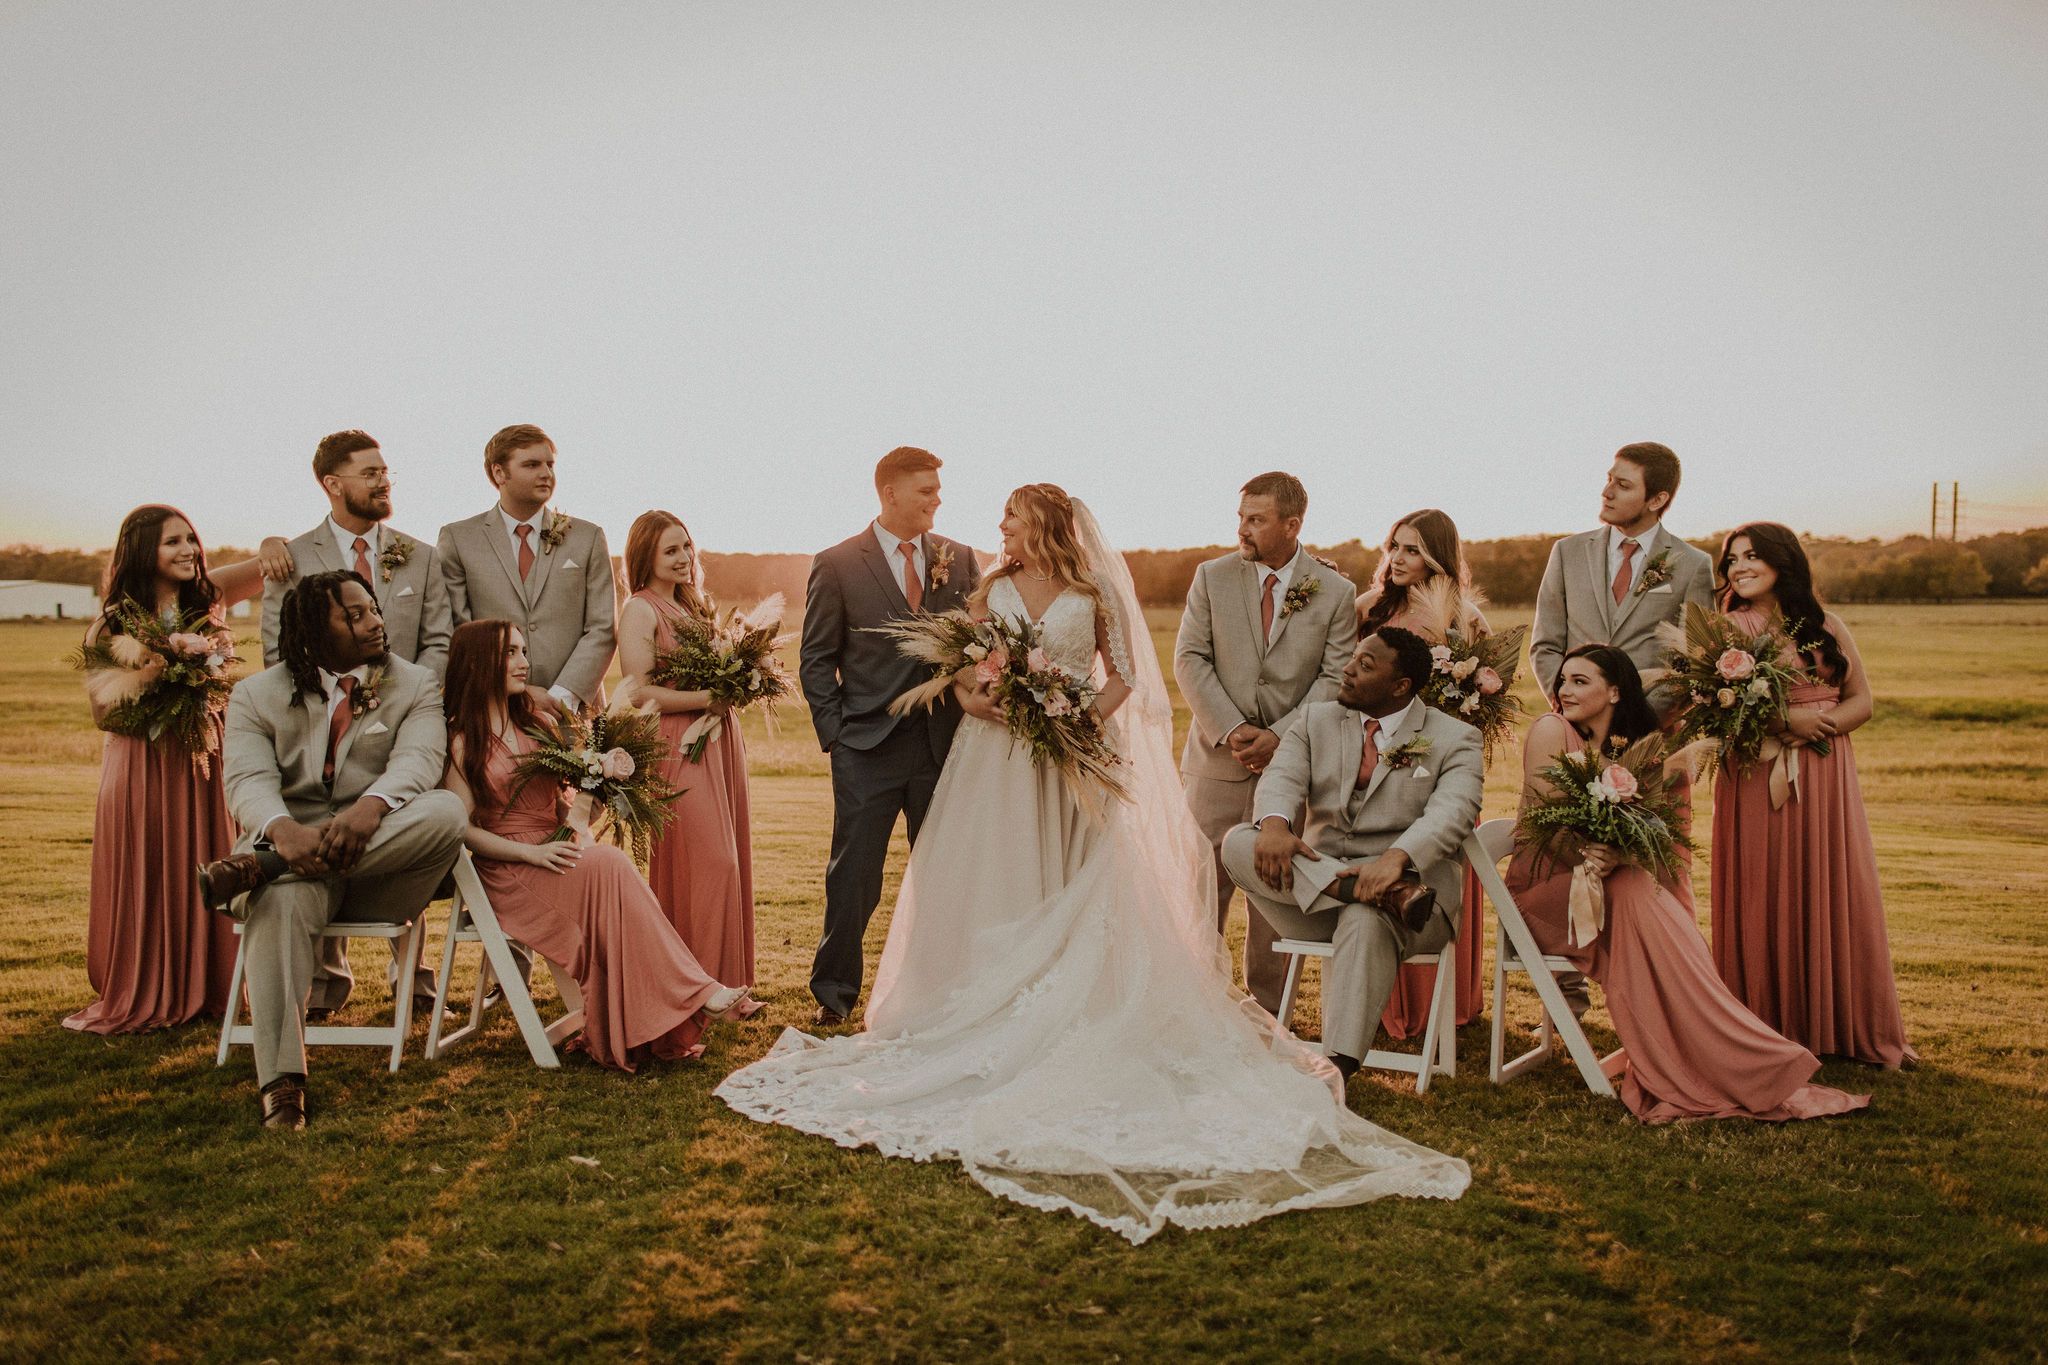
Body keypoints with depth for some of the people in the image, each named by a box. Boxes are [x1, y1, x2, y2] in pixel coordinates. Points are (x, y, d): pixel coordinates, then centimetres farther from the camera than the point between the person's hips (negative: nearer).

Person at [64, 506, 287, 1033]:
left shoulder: (210, 595, 3)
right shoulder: (113, 623, -2)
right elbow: (103, 711, -1)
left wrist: (273, 547, -20)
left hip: (205, 761, 2)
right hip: (140, 766, -2)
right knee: (143, 881, 4)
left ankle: (203, 991, 18)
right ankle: (139, 999, 15)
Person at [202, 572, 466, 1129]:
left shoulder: (415, 685, 11)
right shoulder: (257, 695, 11)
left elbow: (418, 758, -10)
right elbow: (249, 781, -7)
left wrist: (371, 807, -34)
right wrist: (285, 830, -32)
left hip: (382, 860, 1)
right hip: (291, 849, 0)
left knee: (445, 812, -32)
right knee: (280, 902, -36)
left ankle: (256, 866, -31)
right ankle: (281, 1086, -41)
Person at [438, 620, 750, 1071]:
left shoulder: (534, 724, 18)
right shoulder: (461, 742, 0)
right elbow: (461, 828, -8)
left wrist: (579, 830, -5)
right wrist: (530, 852, -19)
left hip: (558, 859, 5)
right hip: (508, 874, -5)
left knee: (608, 865, -30)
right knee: (609, 865, -31)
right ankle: (693, 994, -31)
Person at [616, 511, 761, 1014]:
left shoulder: (692, 606, 18)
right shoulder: (640, 610, -7)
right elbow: (641, 693, -15)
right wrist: (710, 697, -17)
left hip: (719, 742, 8)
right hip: (679, 748, -8)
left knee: (728, 862, 8)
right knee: (706, 863, -9)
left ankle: (724, 985, 16)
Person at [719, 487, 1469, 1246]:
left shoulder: (1095, 595, 1)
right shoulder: (992, 590, 9)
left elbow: (1125, 675, 4)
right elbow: (960, 672, 9)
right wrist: (975, 699, -12)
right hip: (996, 763, 2)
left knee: (1074, 891, -1)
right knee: (994, 888, 2)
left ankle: (1076, 1021, 6)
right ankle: (989, 1022, 10)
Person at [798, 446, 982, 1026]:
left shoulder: (959, 560, 7)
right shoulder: (838, 564, -1)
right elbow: (815, 659, 2)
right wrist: (835, 733, -5)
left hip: (945, 744, 3)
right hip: (868, 749, -3)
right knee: (854, 878, 3)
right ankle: (835, 992, 18)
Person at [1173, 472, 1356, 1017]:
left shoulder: (1334, 591, 0)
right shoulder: (1212, 577, 4)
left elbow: (1336, 679, -3)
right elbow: (1190, 659, -1)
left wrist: (1279, 736, -15)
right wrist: (1230, 729, -12)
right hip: (1217, 758, 1)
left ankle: (1267, 1009, 18)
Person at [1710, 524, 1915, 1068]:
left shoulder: (1826, 627, 8)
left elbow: (1862, 701, 6)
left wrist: (1815, 730, -12)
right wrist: (1785, 722, -18)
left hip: (1824, 780, 2)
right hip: (1754, 783, -1)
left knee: (1835, 897, 3)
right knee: (1763, 899, 0)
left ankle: (1848, 1029, 14)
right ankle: (1771, 1029, 9)